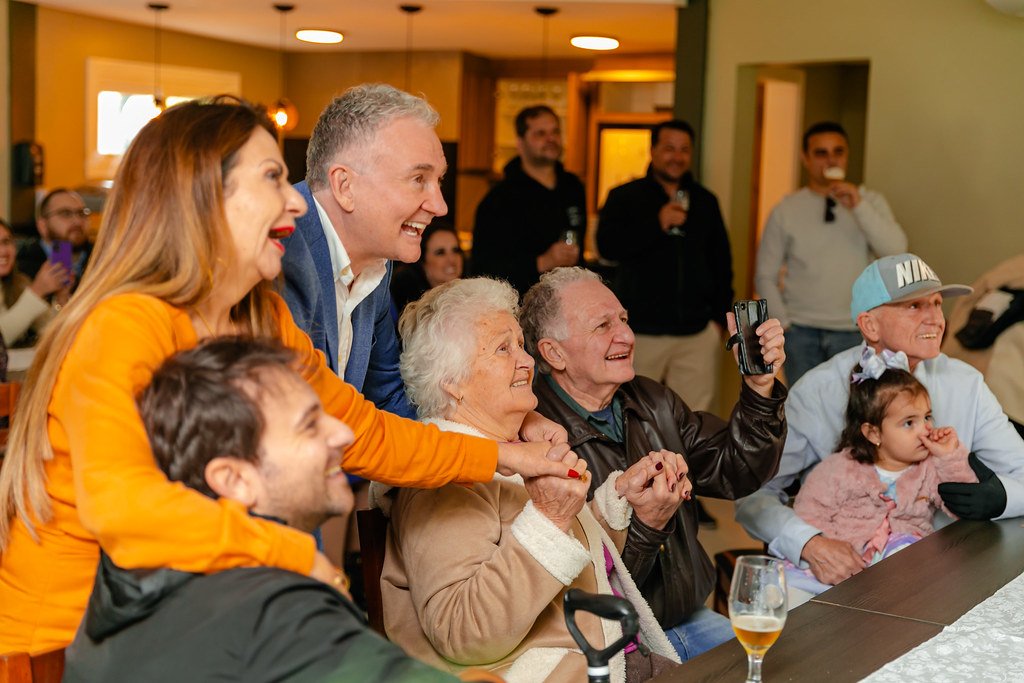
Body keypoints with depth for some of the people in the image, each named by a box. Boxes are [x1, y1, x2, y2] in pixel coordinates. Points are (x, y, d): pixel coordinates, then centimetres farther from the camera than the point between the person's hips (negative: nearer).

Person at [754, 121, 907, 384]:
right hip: (801, 333, 0)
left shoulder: (870, 202, 3)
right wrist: (783, 324, -2)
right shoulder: (786, 210, 2)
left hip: (853, 332, 0)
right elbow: (765, 275, 5)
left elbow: (895, 249, -13)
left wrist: (858, 206, -20)